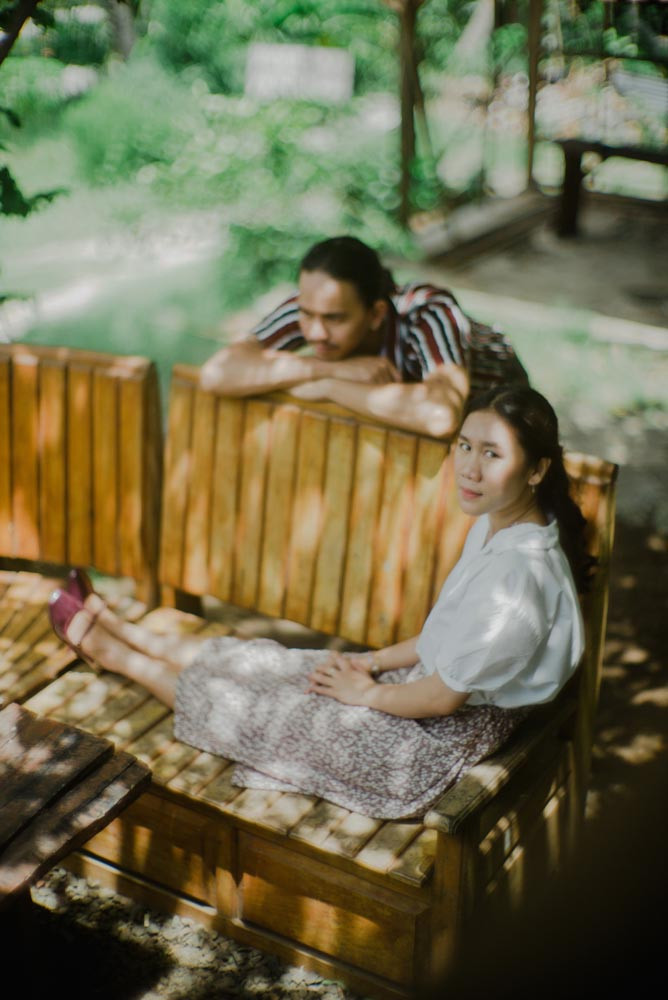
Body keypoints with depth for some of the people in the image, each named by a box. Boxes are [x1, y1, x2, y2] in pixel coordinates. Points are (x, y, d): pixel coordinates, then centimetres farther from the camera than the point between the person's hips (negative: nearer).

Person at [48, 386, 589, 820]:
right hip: (429, 681, 8)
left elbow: (444, 697, -24)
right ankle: (114, 629, 33)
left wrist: (365, 692, -9)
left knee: (242, 706, 6)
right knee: (260, 659, 13)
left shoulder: (518, 575, -33)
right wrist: (376, 661, 5)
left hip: (438, 738, -8)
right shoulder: (498, 524, -3)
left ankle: (109, 649, 27)